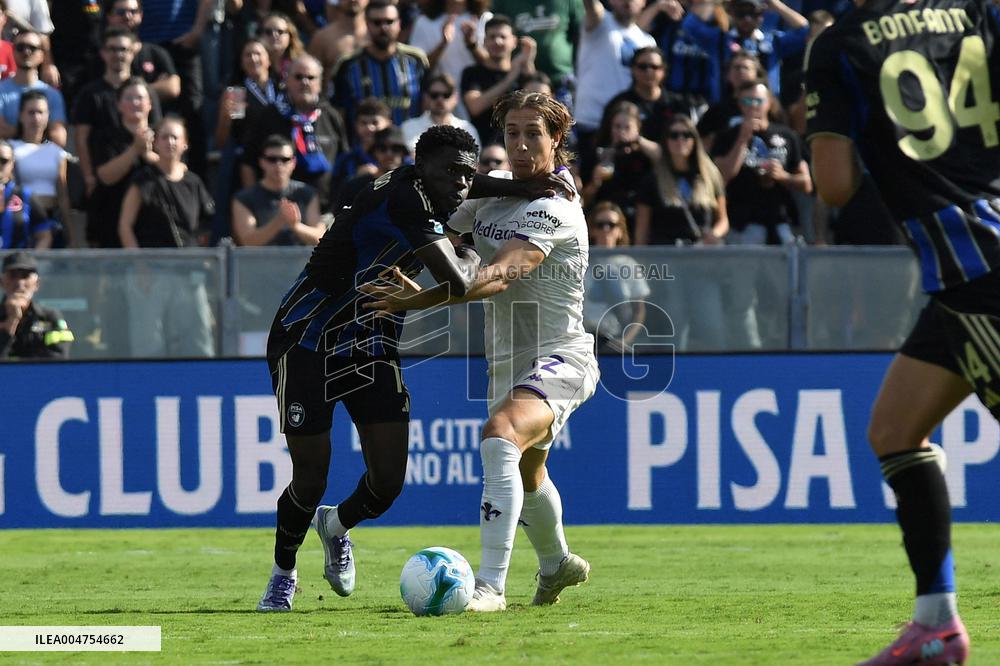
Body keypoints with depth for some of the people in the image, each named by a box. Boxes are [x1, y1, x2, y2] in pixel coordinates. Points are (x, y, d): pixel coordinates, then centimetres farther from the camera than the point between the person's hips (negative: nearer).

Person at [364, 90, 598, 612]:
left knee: (499, 437, -34)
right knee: (525, 476, 26)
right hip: (508, 363, 9)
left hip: (560, 359, -9)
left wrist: (423, 300, -42)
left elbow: (501, 275, -33)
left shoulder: (554, 209, -19)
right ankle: (557, 564, 56)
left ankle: (490, 586, -39)